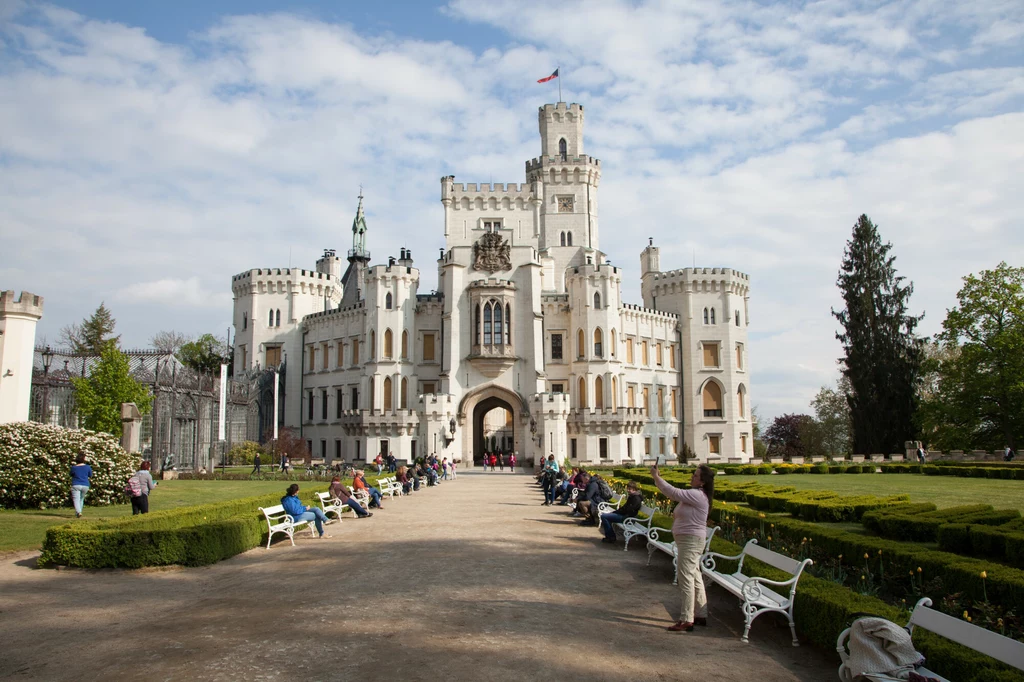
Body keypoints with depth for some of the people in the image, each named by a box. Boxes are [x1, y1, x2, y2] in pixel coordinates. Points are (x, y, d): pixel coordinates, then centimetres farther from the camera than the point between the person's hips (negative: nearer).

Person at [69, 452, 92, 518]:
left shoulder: (74, 467, -5)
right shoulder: (87, 467, -3)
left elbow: (71, 475, 14)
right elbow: (90, 476, 9)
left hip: (76, 485, -2)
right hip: (85, 485, 2)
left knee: (76, 500, -7)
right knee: (81, 499, 21)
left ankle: (78, 512, -27)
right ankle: (78, 512, 25)